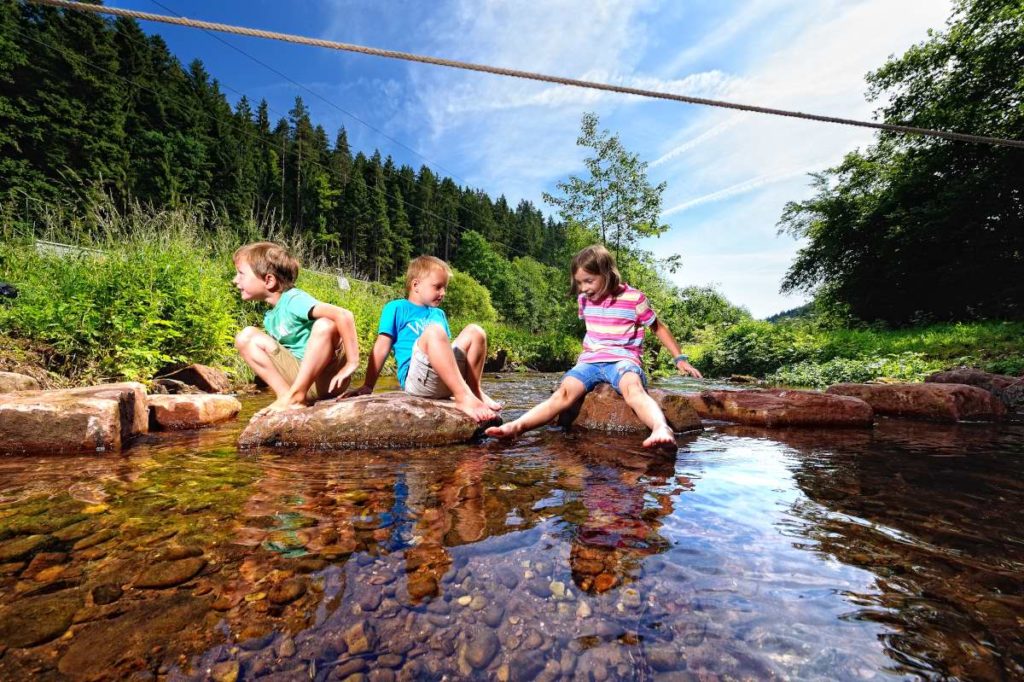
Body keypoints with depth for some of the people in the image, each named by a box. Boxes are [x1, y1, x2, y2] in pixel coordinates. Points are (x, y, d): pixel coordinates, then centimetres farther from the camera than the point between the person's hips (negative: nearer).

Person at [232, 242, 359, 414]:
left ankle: (295, 395, -22)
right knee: (246, 337, 0)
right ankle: (288, 394, -10)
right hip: (300, 376, 7)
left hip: (326, 378, -7)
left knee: (325, 324, -32)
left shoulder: (294, 300, -17)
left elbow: (344, 315, -32)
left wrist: (352, 363, -30)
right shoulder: (270, 317, 9)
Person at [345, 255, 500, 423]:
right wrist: (367, 386, -2)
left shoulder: (439, 314, 27)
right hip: (415, 379, -6)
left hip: (446, 380, 6)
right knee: (433, 331, -30)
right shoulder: (396, 308, 9)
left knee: (475, 332, -6)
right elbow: (381, 349, 4)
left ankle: (474, 392, -8)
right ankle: (463, 397, -36)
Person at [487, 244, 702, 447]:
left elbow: (659, 328, 10)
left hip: (622, 360, -3)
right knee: (564, 392, -25)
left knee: (633, 389, -39)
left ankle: (661, 429, -64)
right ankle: (516, 426, -44)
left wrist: (679, 358, 7)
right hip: (590, 361, 3)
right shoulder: (585, 300, 12)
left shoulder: (634, 298, -2)